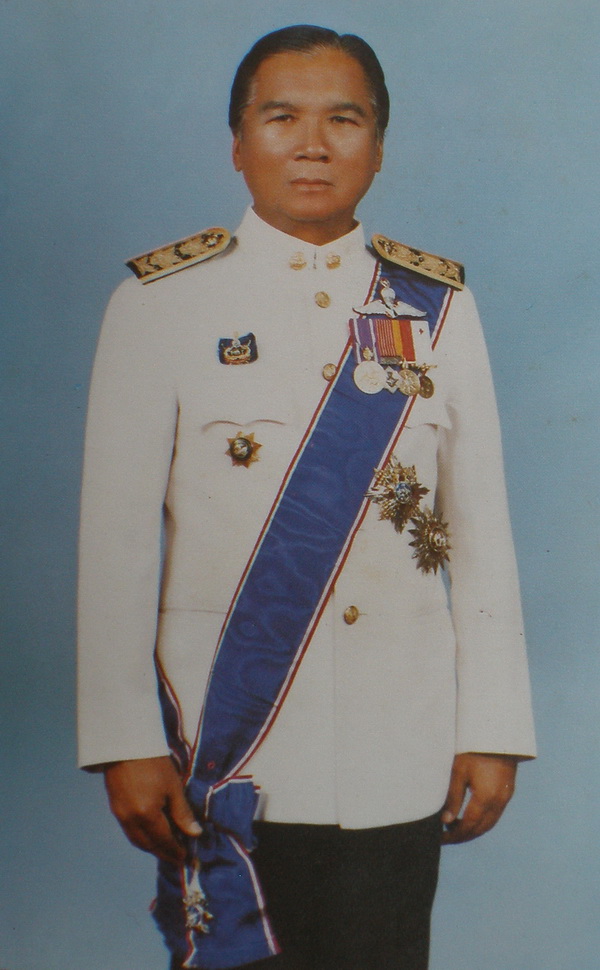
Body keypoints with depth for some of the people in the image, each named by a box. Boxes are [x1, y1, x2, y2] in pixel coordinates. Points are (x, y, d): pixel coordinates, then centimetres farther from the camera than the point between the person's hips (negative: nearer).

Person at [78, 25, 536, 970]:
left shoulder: (439, 306, 5)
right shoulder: (161, 302, -1)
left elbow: (482, 528, 4)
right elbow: (117, 539, -3)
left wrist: (493, 729, 2)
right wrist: (126, 743, -6)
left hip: (402, 751, 2)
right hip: (228, 744, -1)